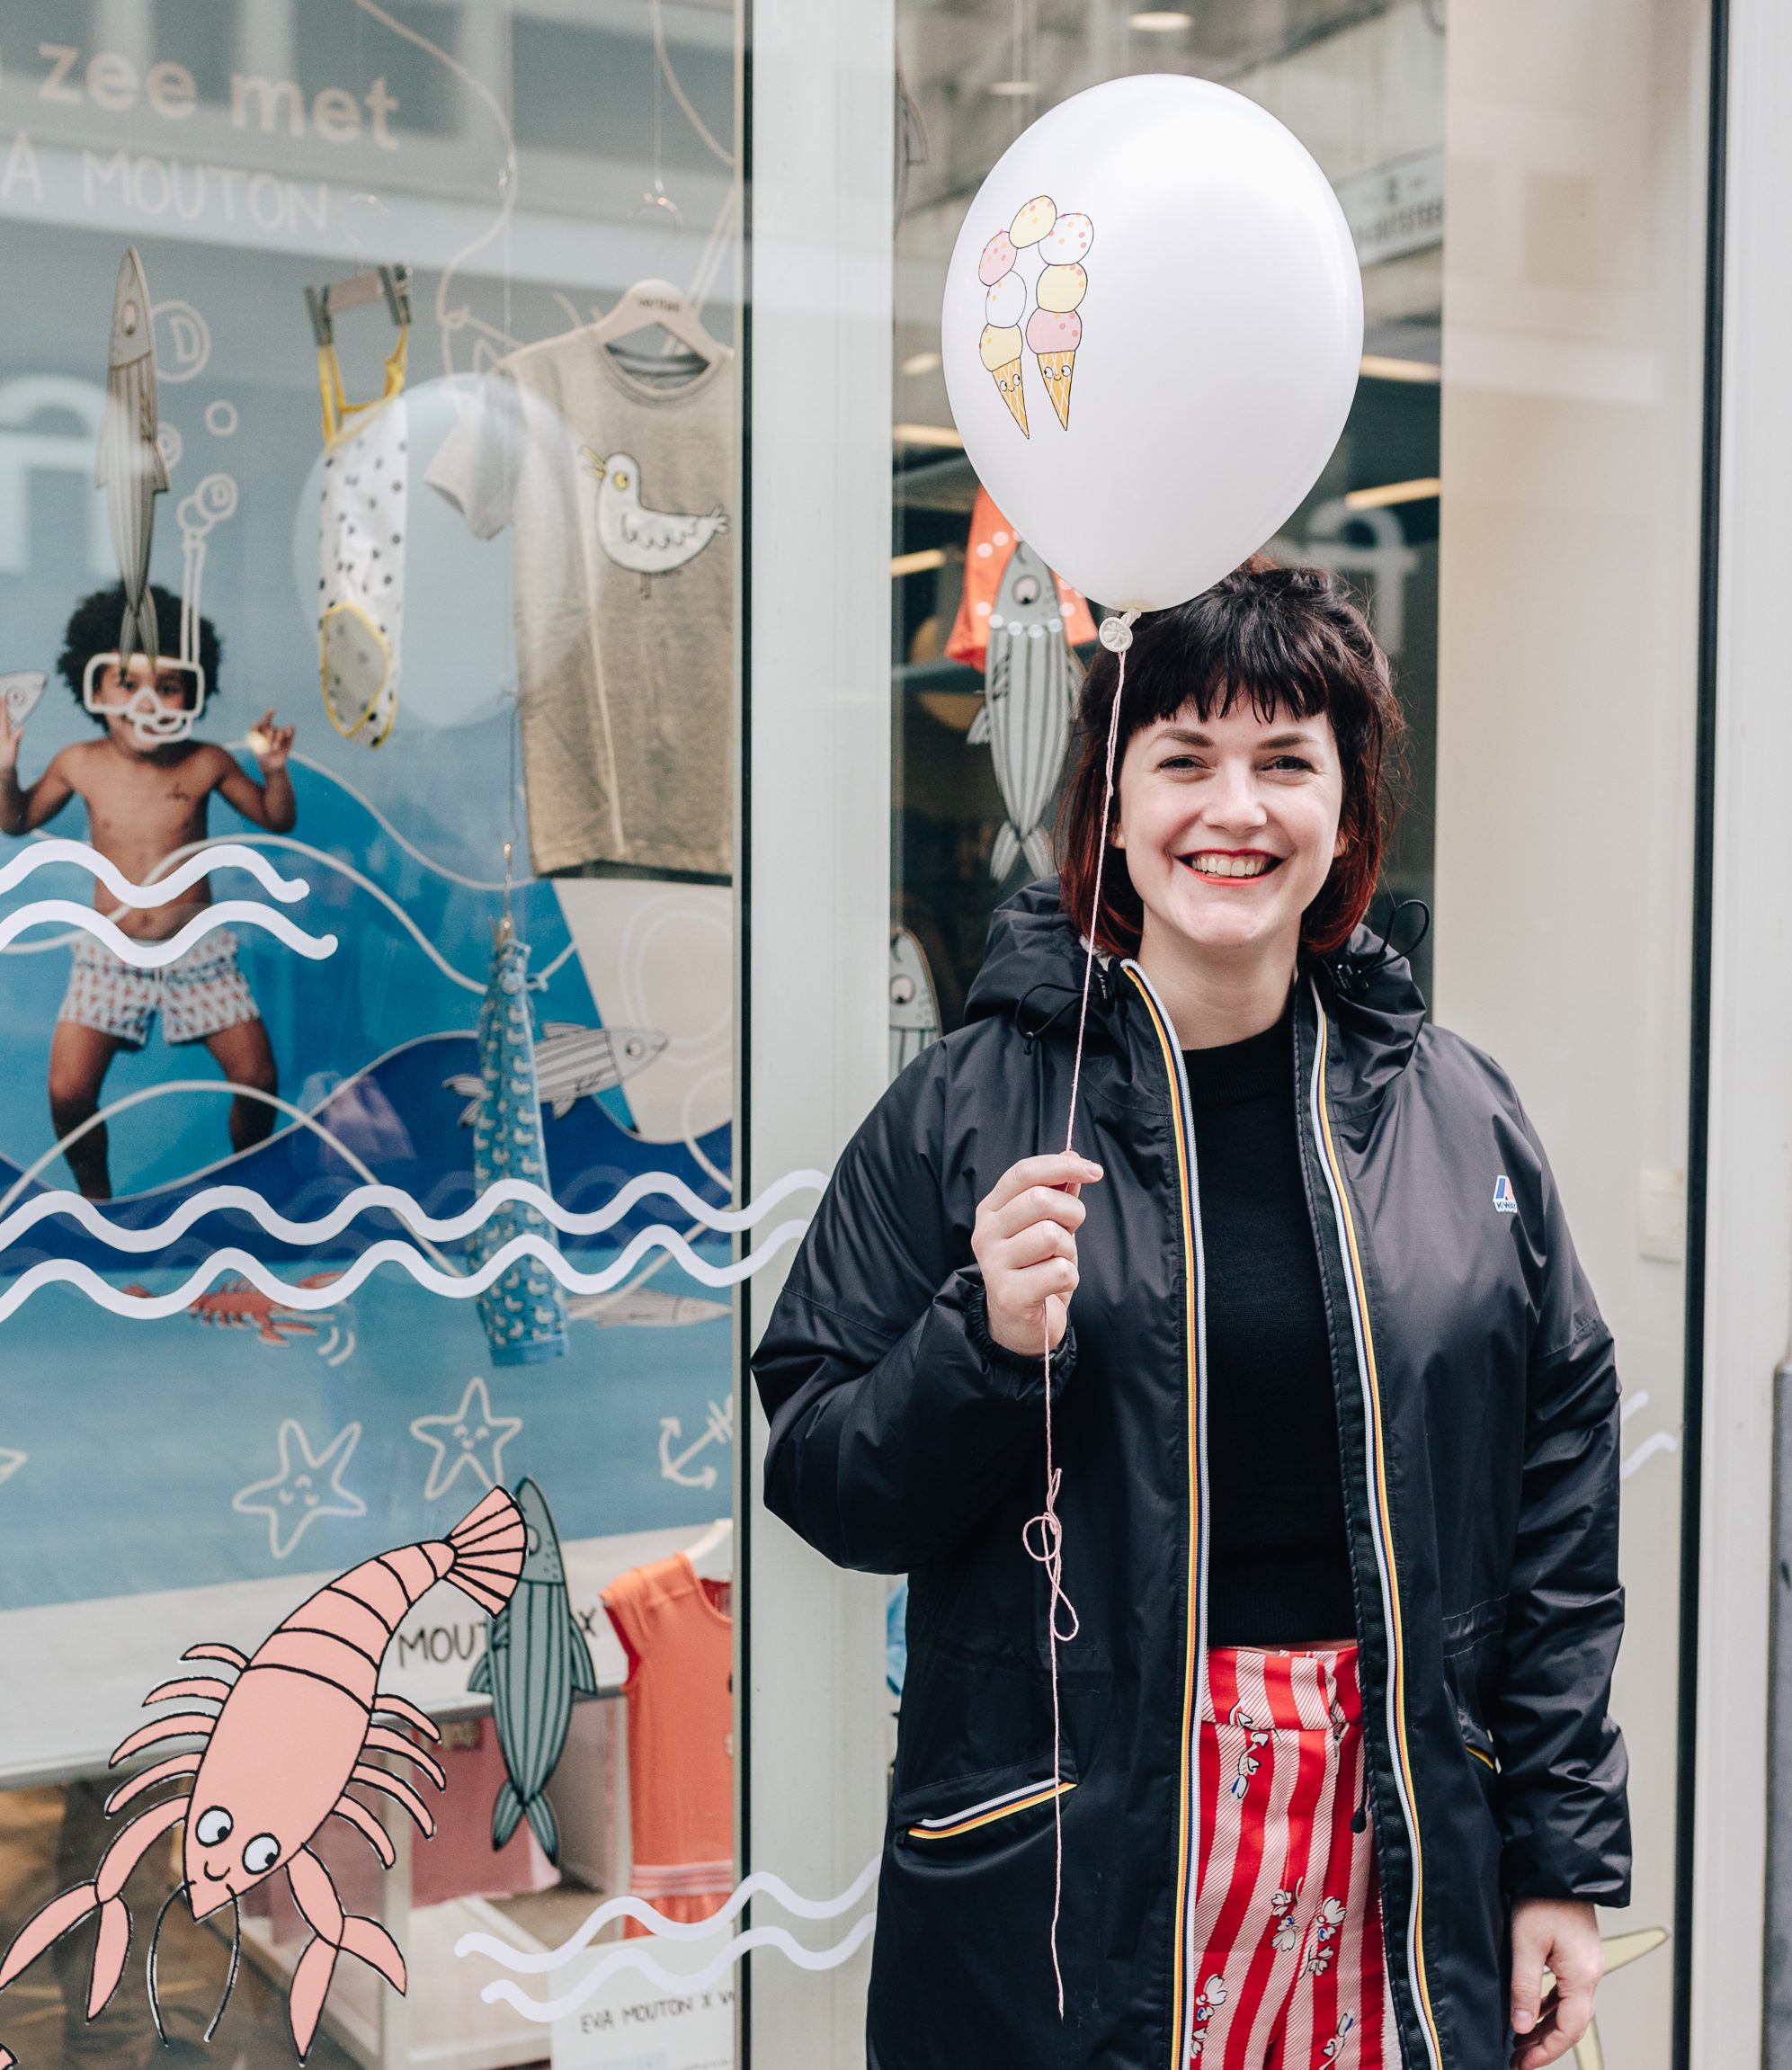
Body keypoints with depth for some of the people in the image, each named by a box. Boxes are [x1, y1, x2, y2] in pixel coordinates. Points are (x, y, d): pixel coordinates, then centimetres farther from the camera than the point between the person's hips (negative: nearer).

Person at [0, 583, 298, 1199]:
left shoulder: (206, 764, -9)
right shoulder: (79, 765, -7)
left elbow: (277, 820, 5)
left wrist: (274, 770, -13)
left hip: (197, 951, 0)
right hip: (109, 956, 0)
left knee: (257, 1080, -4)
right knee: (68, 1094, -9)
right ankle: (98, 1204, 18)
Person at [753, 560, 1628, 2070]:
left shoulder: (1461, 1115, 2)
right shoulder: (969, 1110, -6)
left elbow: (1559, 1500, 6)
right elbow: (821, 1484, -4)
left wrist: (1568, 1855, 5)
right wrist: (986, 1345, -22)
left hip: (1397, 1856, 2)